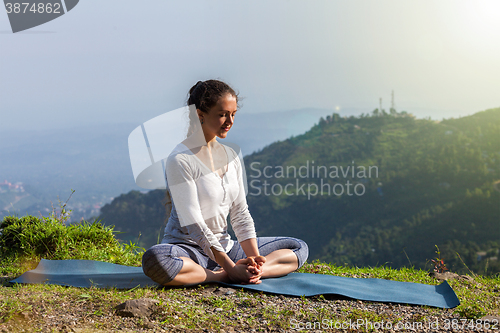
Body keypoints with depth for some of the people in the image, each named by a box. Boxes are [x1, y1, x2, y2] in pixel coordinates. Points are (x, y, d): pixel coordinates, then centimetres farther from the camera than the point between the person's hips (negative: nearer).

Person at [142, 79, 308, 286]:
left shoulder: (231, 156, 9)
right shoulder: (180, 160, -13)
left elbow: (241, 214, 7)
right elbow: (192, 224, -19)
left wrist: (254, 257, -9)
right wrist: (231, 268, -23)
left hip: (224, 247, 7)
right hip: (188, 249, -7)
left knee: (299, 247, 0)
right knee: (155, 259, -41)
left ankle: (249, 272, -24)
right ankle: (224, 276, -27)